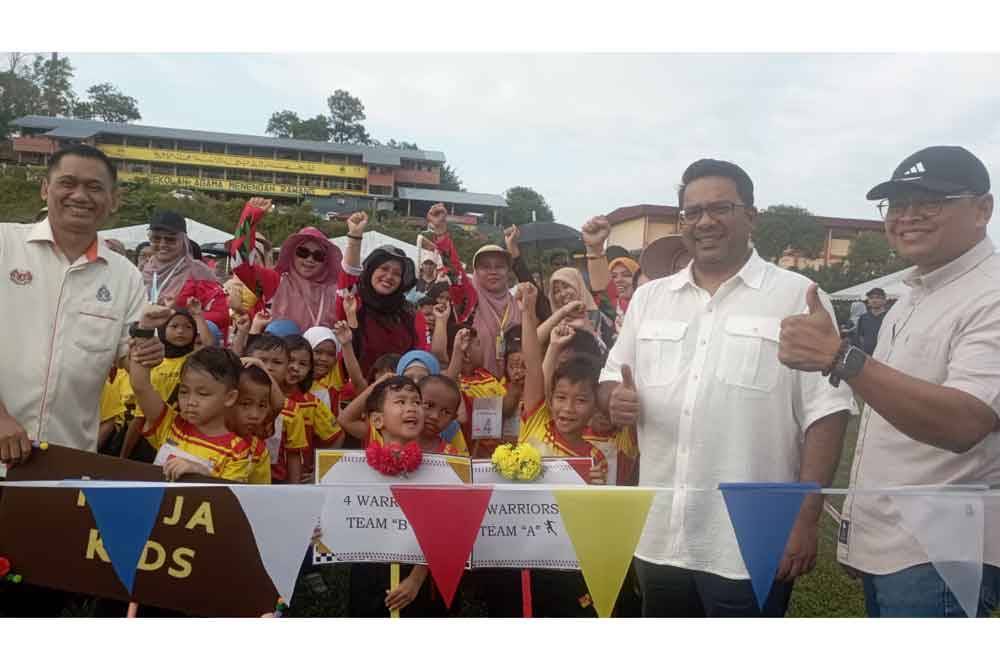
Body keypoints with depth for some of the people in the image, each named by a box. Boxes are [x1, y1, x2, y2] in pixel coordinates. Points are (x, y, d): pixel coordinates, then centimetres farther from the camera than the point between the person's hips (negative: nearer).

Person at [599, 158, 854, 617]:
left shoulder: (797, 298, -4)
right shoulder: (649, 298, 9)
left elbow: (825, 412, -7)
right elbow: (612, 380, 13)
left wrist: (806, 518, -12)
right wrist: (615, 400, -10)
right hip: (659, 537, 5)